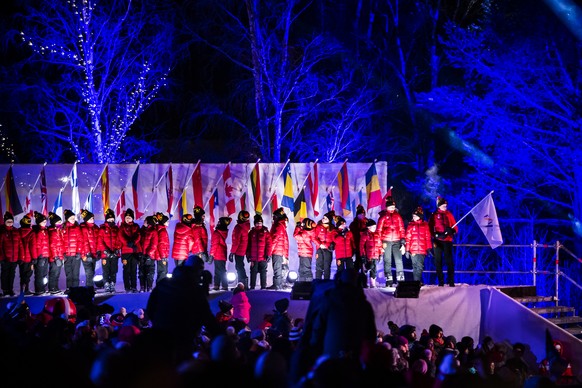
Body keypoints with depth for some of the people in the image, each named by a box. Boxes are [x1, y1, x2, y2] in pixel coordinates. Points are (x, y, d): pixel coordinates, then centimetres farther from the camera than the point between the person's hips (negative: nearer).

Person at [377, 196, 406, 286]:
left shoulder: (398, 216, 10)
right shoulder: (383, 217, 4)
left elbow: (402, 230, 9)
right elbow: (379, 230, 3)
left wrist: (403, 243, 3)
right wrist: (381, 242, -6)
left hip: (397, 241, 1)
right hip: (386, 242, -1)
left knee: (399, 261, -8)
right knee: (387, 261, 1)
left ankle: (400, 280, -8)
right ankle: (389, 281, 5)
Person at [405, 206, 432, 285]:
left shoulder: (425, 225, 6)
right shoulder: (411, 225, 6)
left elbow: (428, 237, 8)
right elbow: (408, 238, 5)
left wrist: (429, 248, 4)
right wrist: (407, 250, 0)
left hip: (422, 249, 0)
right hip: (413, 249, 0)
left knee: (420, 266, -1)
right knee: (415, 266, 3)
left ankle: (417, 281, 3)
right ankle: (416, 281, 9)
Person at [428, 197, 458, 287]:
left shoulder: (449, 214, 11)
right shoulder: (434, 215, 6)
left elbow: (455, 227, 9)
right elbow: (430, 228, -1)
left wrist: (452, 231, -14)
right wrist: (437, 235, -18)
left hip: (448, 240, 0)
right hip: (437, 241, 0)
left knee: (449, 261, -8)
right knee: (438, 261, 0)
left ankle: (451, 281, -9)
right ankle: (440, 282, 6)